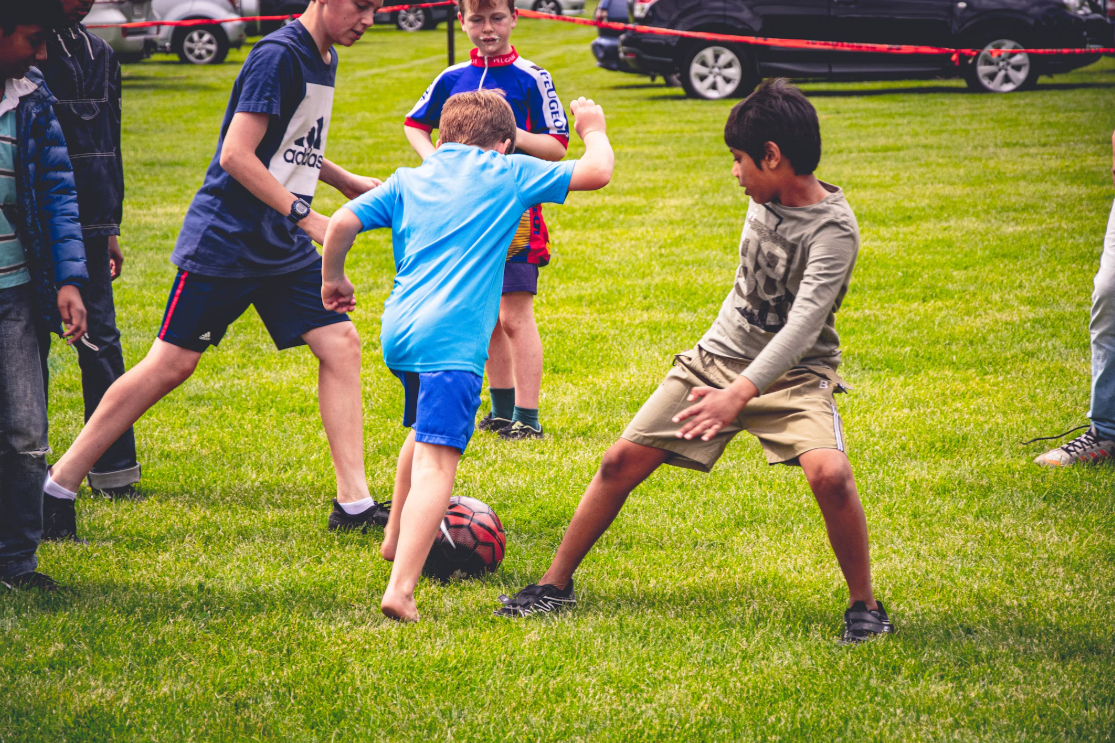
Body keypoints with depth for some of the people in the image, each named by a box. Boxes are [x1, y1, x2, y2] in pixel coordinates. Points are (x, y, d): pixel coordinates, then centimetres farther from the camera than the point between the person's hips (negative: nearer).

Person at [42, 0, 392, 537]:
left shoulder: (323, 59, 11)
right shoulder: (278, 55, -17)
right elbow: (236, 156, -22)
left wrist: (349, 183, 22)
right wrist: (307, 219, -21)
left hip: (284, 250, 8)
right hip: (224, 244, -8)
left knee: (340, 344, -3)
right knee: (170, 365, -4)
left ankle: (354, 503, 1)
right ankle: (58, 485, 7)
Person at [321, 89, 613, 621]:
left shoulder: (407, 181, 17)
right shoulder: (509, 174, 7)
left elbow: (341, 224, 8)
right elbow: (596, 173, 7)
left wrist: (333, 278, 25)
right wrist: (593, 131, 28)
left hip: (397, 329, 6)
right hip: (452, 337, -6)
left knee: (425, 431, 33)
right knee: (436, 462, -14)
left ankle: (397, 538, 49)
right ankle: (401, 588, -29)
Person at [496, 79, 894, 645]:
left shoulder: (833, 228, -22)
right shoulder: (763, 198, 0)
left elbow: (804, 323, -33)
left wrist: (740, 393, -44)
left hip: (793, 372, -6)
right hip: (720, 354, 6)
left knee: (829, 473, -32)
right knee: (622, 460, -2)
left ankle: (864, 604, -11)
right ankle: (556, 585, 13)